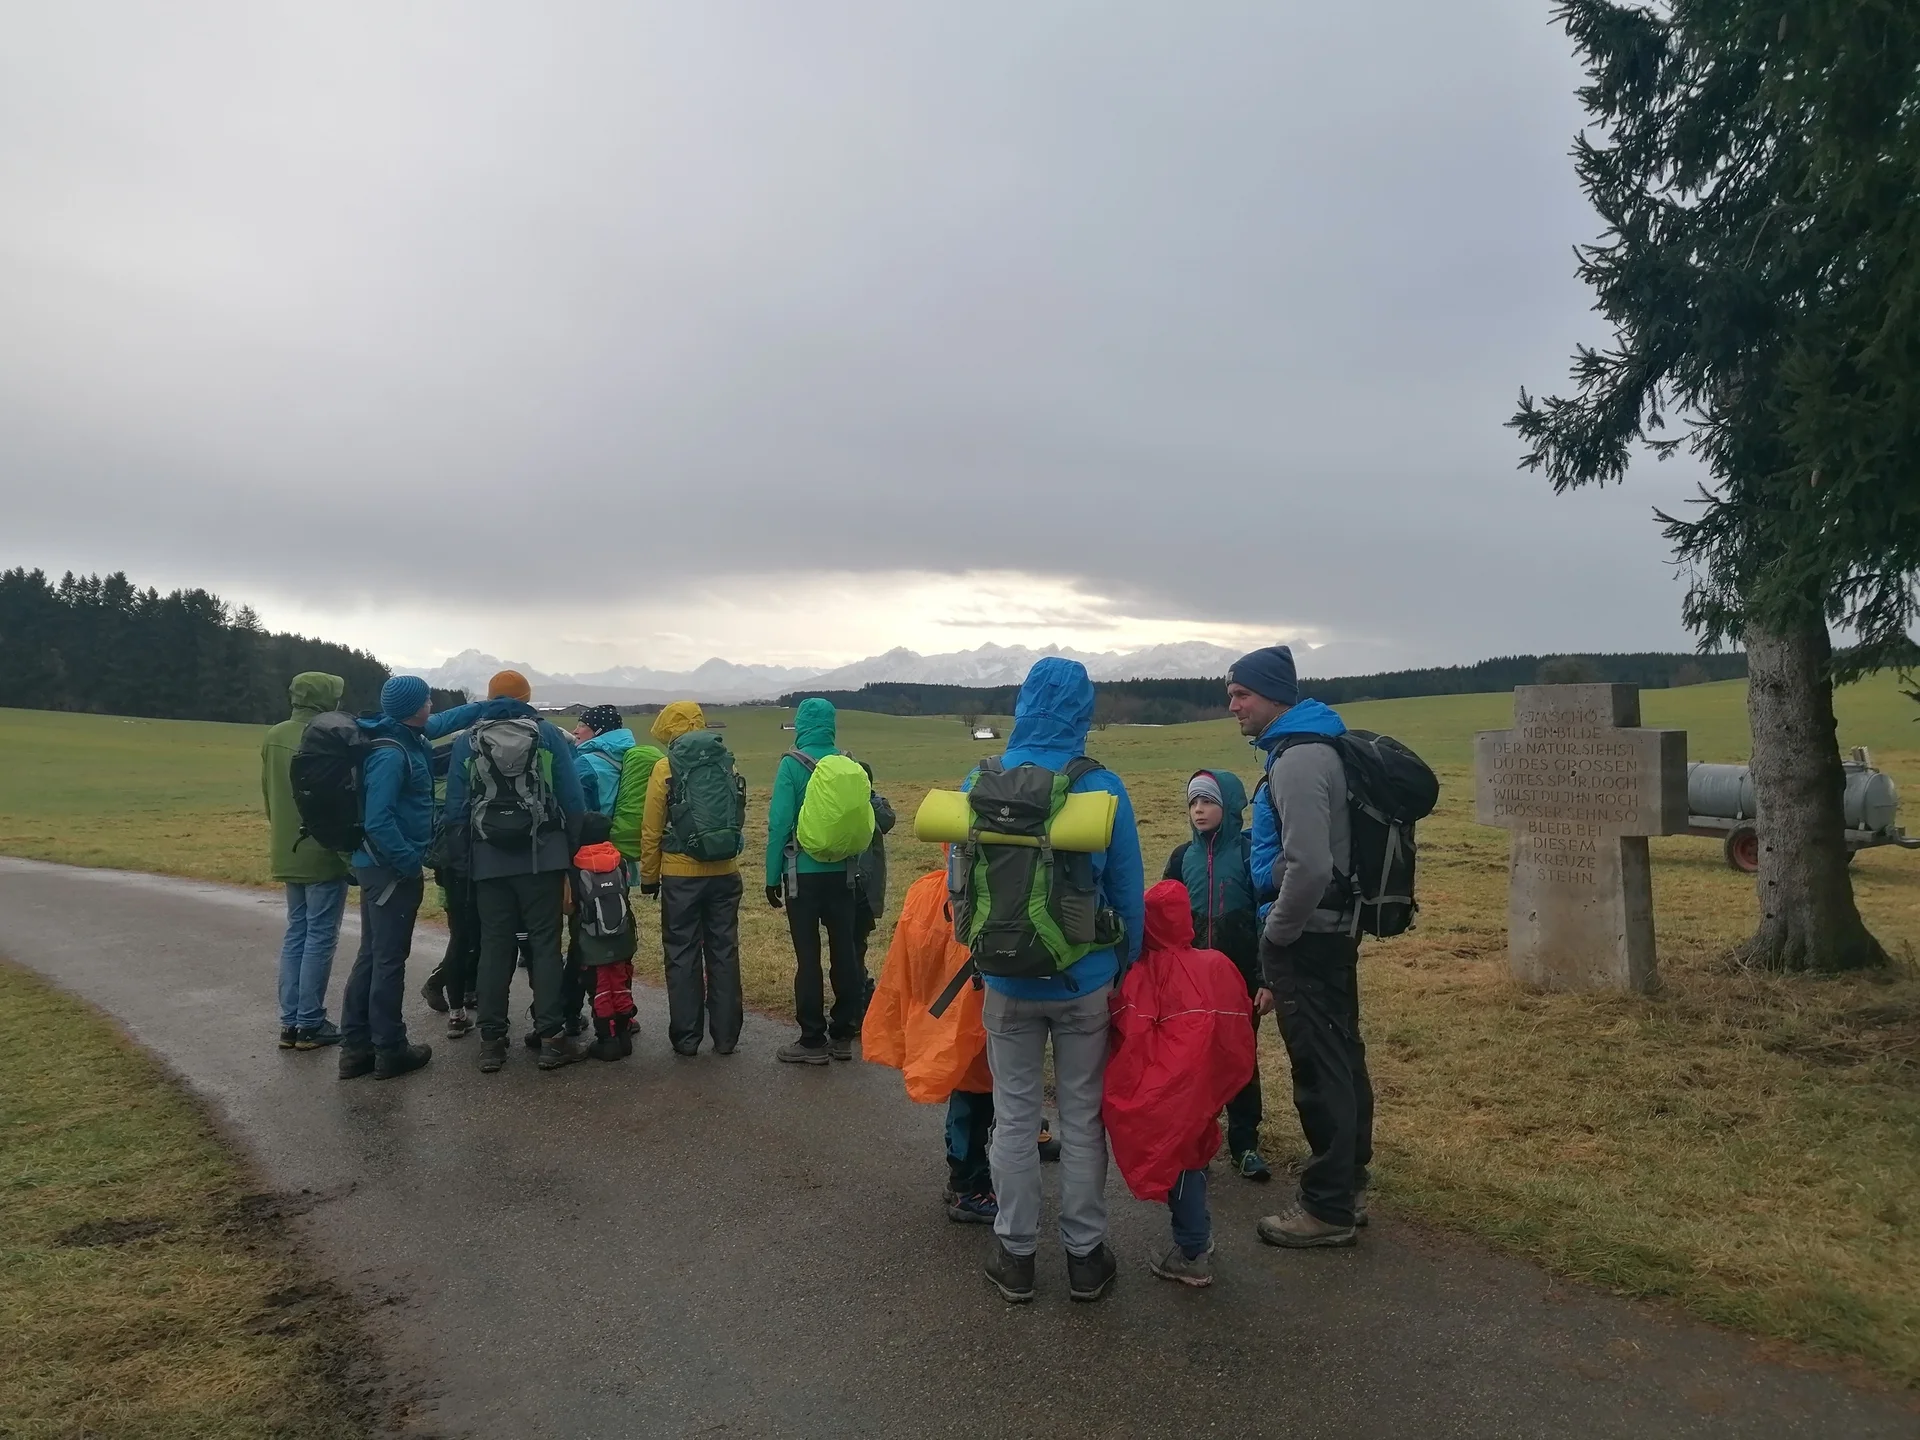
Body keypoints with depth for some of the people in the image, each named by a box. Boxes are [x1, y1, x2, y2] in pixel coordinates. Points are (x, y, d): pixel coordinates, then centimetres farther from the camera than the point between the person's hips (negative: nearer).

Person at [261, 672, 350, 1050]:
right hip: (323, 853, -8)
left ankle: (290, 1023, 16)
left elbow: (267, 792, 15)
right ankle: (310, 1025, 5)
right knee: (320, 937, 0)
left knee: (295, 934, 14)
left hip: (287, 852, 8)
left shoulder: (273, 737, 7)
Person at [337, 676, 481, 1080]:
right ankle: (390, 1051, 9)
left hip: (379, 865, 10)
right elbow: (378, 822, -27)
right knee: (389, 960, -1)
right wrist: (410, 863, -20)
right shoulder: (390, 755, -22)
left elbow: (442, 722, 27)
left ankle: (356, 1048, 20)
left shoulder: (409, 735, 6)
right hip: (391, 869, -10)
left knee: (371, 956, 13)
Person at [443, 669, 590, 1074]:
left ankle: (491, 1041, 10)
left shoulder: (467, 741, 6)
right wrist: (577, 850, 6)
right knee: (545, 943, 1)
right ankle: (552, 1037, 0)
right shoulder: (549, 734, 1)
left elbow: (455, 808, 3)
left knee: (494, 947, 8)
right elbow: (572, 798, -2)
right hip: (543, 856, -1)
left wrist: (466, 853, 10)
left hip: (490, 860, 2)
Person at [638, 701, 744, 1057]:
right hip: (724, 873, 3)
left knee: (683, 955, 6)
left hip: (681, 876, -3)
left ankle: (686, 1037, 10)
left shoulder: (665, 767, -6)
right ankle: (725, 1035, 13)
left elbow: (651, 829, -5)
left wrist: (649, 876, 4)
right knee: (723, 952, 8)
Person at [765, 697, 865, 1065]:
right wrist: (853, 865, 12)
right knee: (845, 953, 10)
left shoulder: (792, 765, -10)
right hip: (842, 873, 4)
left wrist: (773, 875, -4)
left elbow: (780, 823, -12)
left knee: (808, 957, 2)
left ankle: (813, 1042, 6)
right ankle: (843, 1035, 18)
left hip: (804, 873, -4)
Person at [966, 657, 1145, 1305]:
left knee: (1014, 1119, 13)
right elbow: (1128, 892, -5)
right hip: (1085, 980, -1)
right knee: (1082, 1119, 13)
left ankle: (1015, 1256, 24)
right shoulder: (1103, 788, -11)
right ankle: (1084, 1256, 25)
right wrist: (1127, 968, 10)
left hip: (1007, 982, 1)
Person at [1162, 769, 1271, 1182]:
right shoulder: (1182, 856, 4)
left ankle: (1245, 1146, 20)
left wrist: (1266, 978, -12)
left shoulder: (1249, 851, -6)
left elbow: (1266, 916, -7)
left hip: (1240, 976, -3)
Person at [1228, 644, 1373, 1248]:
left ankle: (1328, 1208, 8)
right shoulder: (1312, 746, 14)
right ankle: (1348, 1184, 29)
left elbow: (1308, 867, -28)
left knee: (1318, 1067, -2)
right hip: (1334, 926, 11)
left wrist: (1275, 937, -14)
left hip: (1306, 934, -11)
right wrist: (1282, 933, 18)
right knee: (1341, 1055, 17)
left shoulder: (1298, 760, -19)